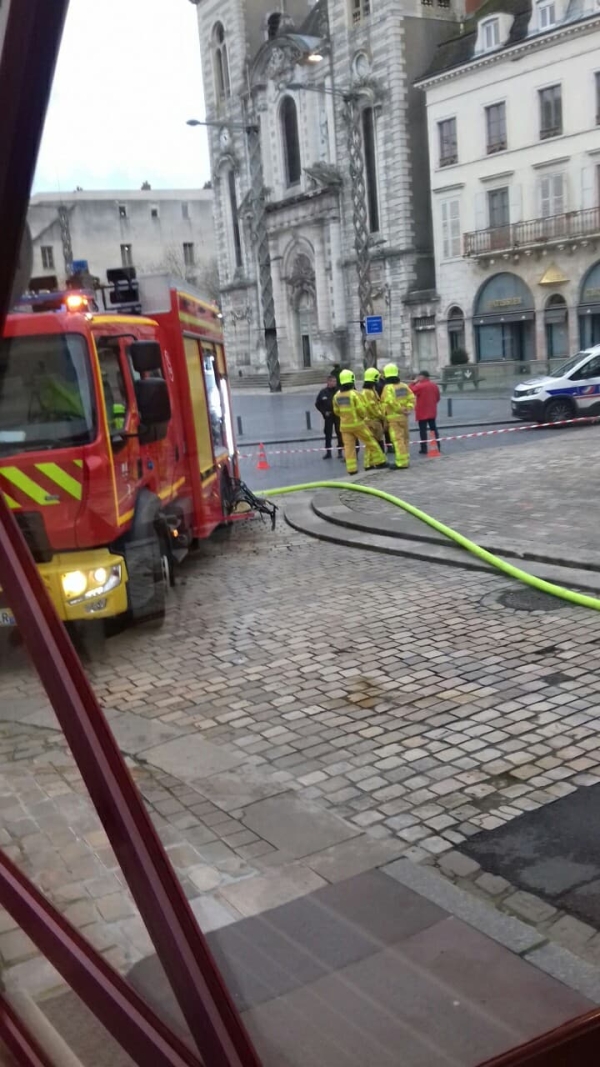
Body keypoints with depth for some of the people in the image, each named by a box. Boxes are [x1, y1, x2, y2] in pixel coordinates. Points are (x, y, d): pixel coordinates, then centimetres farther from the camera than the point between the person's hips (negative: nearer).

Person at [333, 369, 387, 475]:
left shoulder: (337, 396, 3)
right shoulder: (354, 394, -15)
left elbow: (336, 411, 11)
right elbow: (361, 409, -15)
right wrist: (364, 417, 5)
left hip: (344, 425, 5)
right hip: (357, 423, -5)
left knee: (349, 446, 6)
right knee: (371, 442, 8)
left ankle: (351, 468, 4)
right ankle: (379, 462, 15)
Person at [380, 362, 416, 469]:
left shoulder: (388, 387, -12)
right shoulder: (403, 386, 8)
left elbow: (391, 401, -26)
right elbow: (412, 398, 4)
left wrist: (399, 409, -15)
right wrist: (407, 408, -1)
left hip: (393, 417, -7)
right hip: (403, 416, 7)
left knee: (398, 440, -6)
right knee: (404, 438, 16)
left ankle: (402, 462, -7)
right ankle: (406, 460, 23)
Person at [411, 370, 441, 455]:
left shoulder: (419, 386, -16)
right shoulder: (434, 385, 6)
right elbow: (437, 398, 13)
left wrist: (413, 382, -2)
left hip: (422, 413, -6)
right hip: (432, 412, 6)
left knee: (423, 430, -2)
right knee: (434, 429, 13)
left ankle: (424, 449, -4)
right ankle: (437, 447, 15)